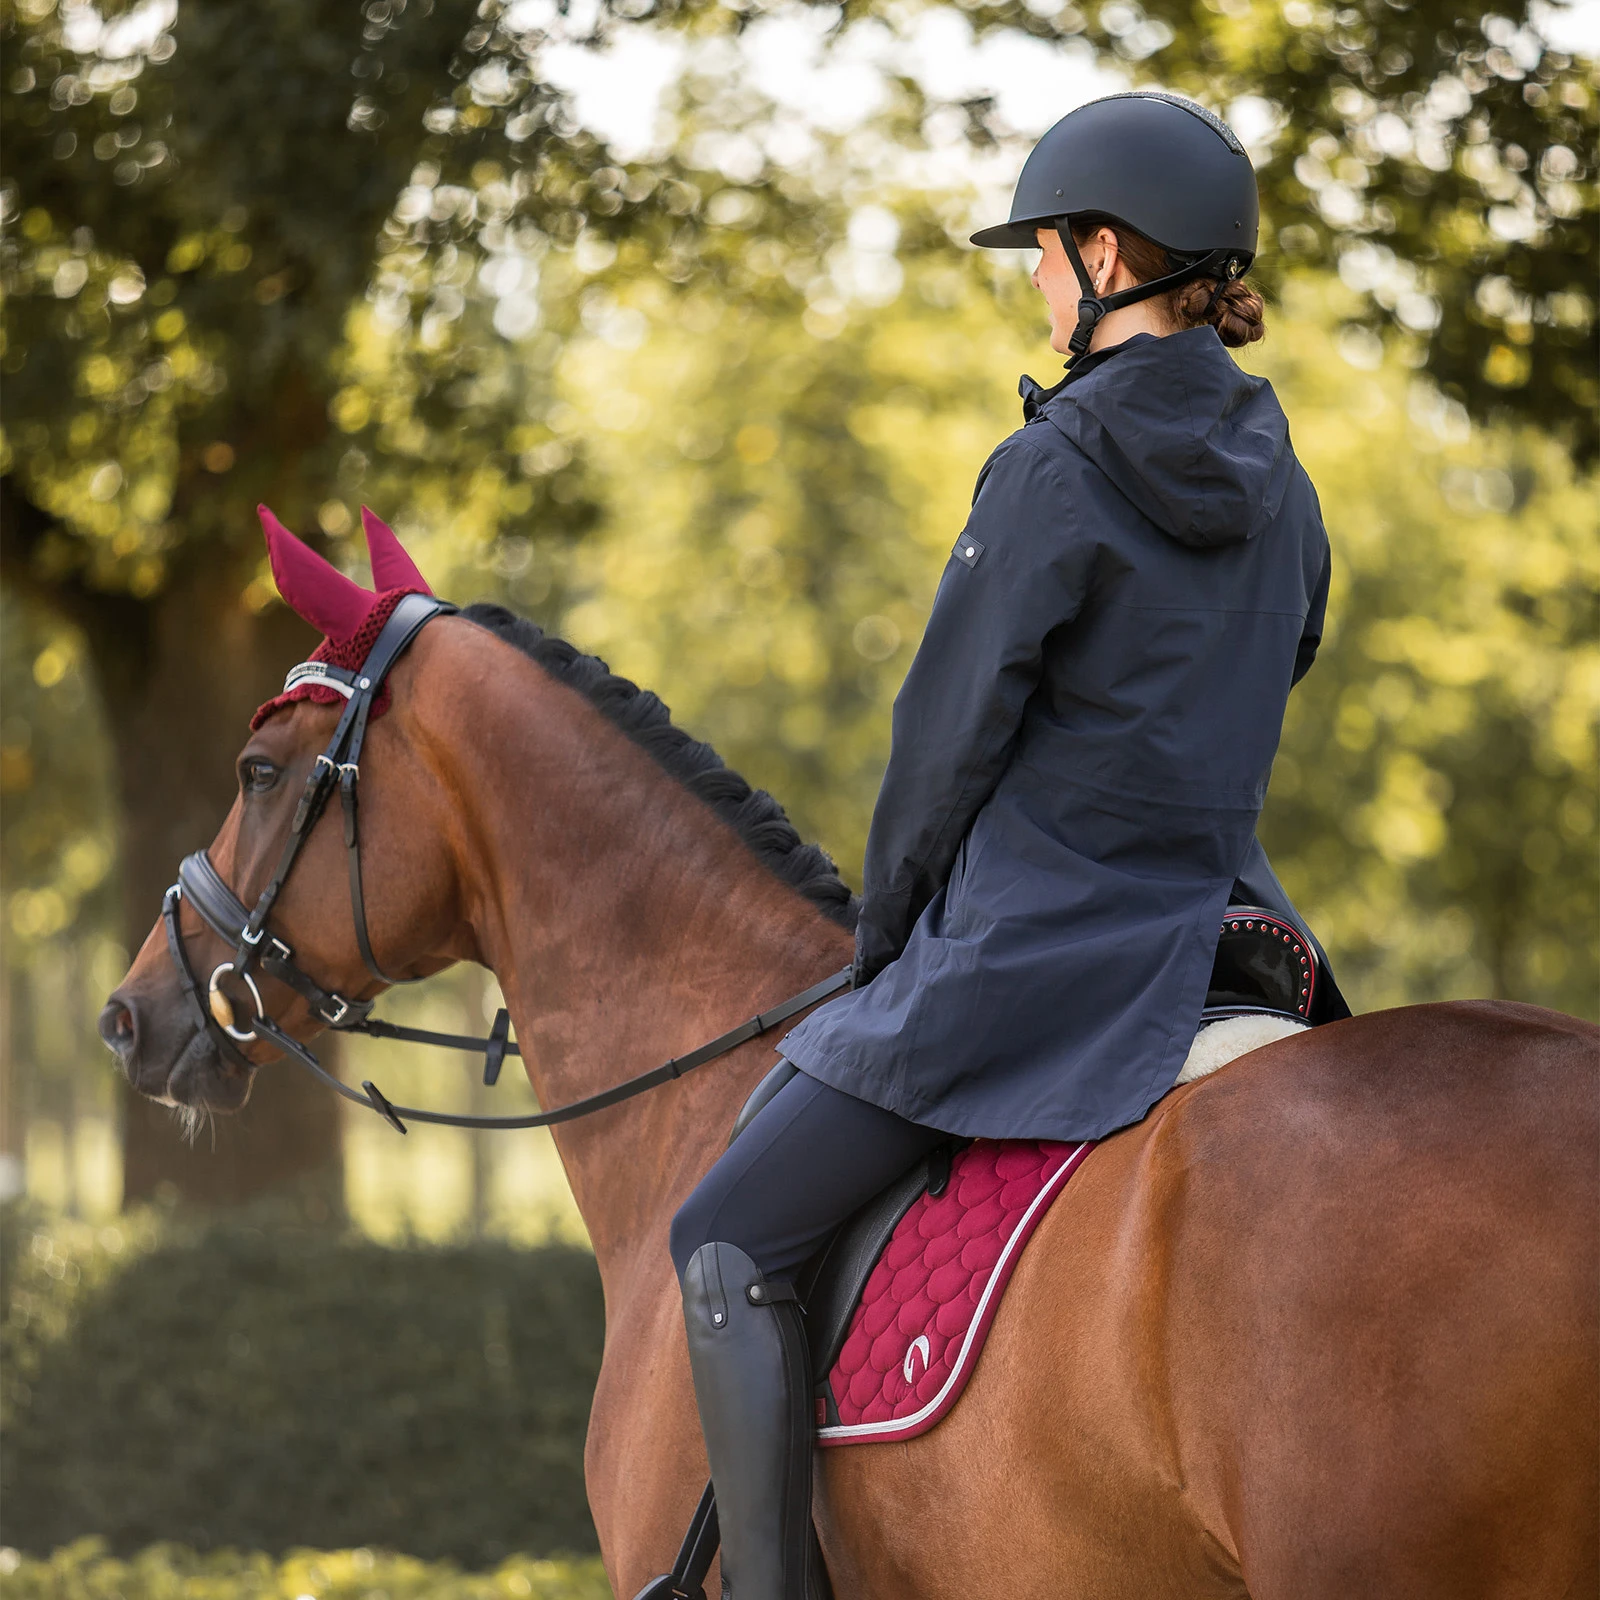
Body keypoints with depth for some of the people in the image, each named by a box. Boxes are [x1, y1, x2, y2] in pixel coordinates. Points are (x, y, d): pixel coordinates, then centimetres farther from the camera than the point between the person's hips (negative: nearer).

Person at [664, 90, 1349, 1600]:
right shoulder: (1281, 491, 8)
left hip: (1031, 954, -8)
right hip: (1215, 933, 8)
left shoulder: (1055, 472, -15)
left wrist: (883, 939, 4)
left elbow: (946, 741, -10)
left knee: (729, 1244, 1)